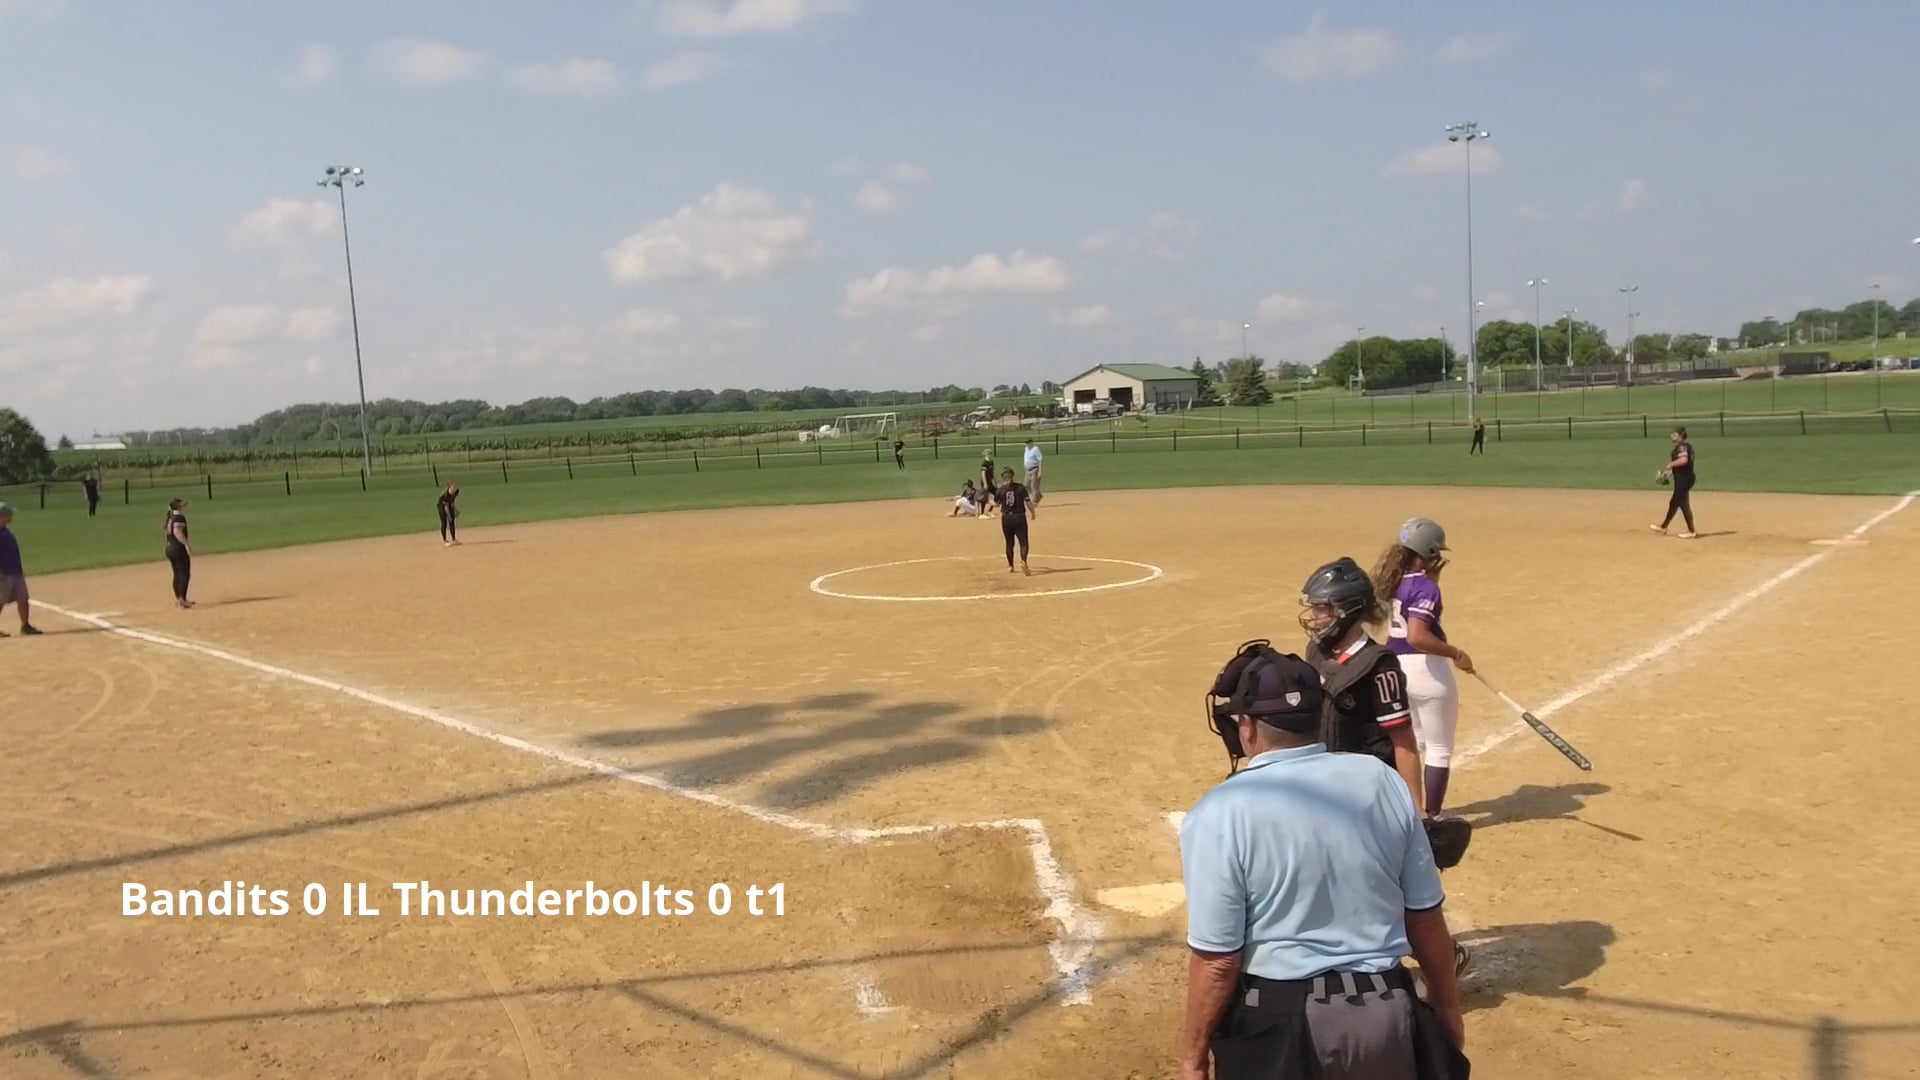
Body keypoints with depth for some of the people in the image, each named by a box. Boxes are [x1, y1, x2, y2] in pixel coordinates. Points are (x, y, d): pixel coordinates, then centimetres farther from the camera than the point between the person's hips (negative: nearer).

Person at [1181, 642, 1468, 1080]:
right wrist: (1446, 1008, 20)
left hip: (1278, 1023, -4)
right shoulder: (1381, 781, -3)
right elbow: (1426, 916, 6)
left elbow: (1217, 961, -14)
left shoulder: (1221, 814, -16)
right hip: (1386, 1013, 4)